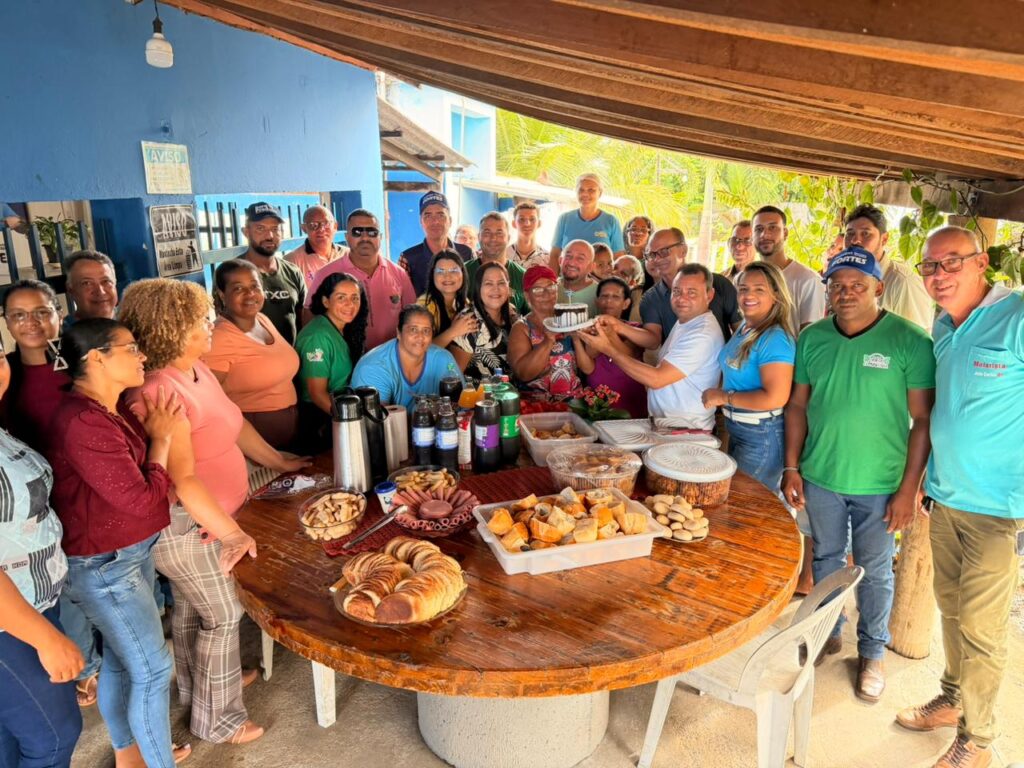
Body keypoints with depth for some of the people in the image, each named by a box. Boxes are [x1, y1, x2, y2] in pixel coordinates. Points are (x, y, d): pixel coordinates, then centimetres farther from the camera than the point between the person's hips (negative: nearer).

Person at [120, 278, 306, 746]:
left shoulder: (196, 369, 2)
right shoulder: (159, 393, -27)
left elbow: (235, 425, 14)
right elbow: (183, 481, -27)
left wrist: (280, 463, 18)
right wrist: (232, 533, -23)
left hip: (206, 517, 9)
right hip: (185, 527, -9)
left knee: (190, 606, 24)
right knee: (223, 615, 5)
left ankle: (197, 686, 46)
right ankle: (216, 719, 24)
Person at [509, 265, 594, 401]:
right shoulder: (521, 328, 0)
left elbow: (589, 369, 3)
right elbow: (523, 374, -13)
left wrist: (576, 339, -12)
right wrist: (549, 341, -20)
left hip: (574, 400, 3)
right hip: (536, 403, -3)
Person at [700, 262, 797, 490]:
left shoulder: (775, 338, -21)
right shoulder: (744, 328, 6)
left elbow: (775, 398, -28)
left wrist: (724, 397, -20)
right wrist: (719, 394, 3)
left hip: (761, 437, -9)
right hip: (736, 430, 9)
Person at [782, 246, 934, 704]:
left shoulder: (909, 341, -12)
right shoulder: (812, 338, 0)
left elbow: (924, 420, -10)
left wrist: (909, 489, -12)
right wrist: (792, 468, 2)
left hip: (879, 484, -3)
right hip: (820, 477, 3)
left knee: (875, 572, 13)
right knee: (826, 560, 19)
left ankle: (872, 652, 34)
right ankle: (828, 633, 41)